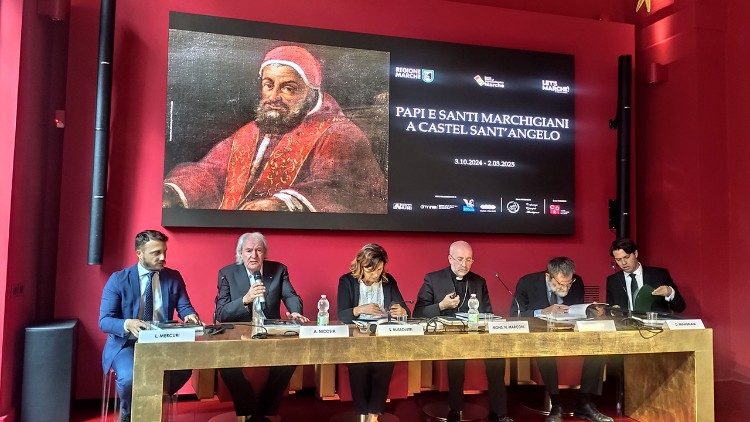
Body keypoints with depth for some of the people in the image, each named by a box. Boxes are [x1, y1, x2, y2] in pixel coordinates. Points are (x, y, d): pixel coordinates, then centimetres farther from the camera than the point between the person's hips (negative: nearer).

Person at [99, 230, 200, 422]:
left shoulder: (174, 277, 3)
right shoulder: (118, 280, -6)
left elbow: (185, 307, 5)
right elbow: (104, 321, -11)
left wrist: (190, 315, -20)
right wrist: (128, 324, -33)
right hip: (126, 343, -2)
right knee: (129, 377, -32)